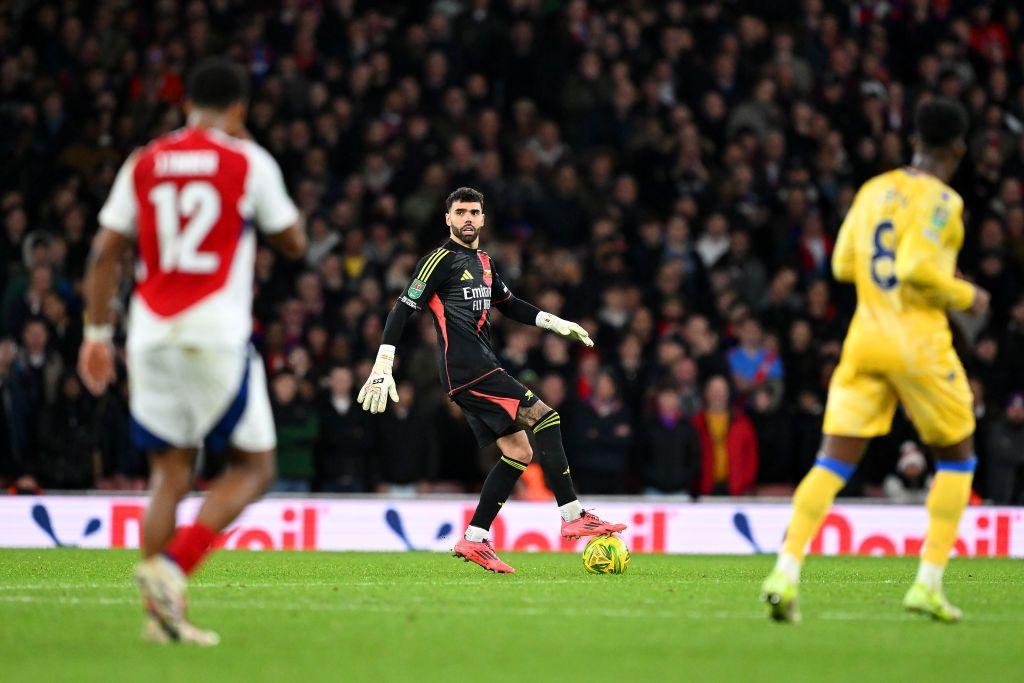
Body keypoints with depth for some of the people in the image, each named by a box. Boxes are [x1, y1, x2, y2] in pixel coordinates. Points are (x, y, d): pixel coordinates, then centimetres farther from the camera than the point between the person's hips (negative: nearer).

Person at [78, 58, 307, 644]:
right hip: (217, 332, -4)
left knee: (171, 474, 11)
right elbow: (294, 243, 9)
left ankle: (160, 613, 3)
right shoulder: (250, 162, 0)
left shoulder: (144, 164, 9)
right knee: (254, 467, 5)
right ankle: (172, 568, -15)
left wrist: (97, 333, 11)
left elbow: (105, 252, 7)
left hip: (152, 332, 4)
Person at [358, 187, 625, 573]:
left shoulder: (483, 262, 19)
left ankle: (475, 541, 4)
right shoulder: (442, 260, -7)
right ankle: (573, 518, -18)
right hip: (468, 370, -10)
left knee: (518, 452, 4)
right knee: (545, 416, -16)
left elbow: (508, 305, 34)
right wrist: (382, 368, -16)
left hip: (482, 371, 10)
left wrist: (556, 323, 23)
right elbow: (403, 310, -9)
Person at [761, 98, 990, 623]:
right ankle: (928, 583, 5)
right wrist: (966, 296, -5)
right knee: (957, 457, 13)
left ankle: (786, 573, -14)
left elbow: (843, 264, 14)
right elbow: (916, 268, -21)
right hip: (919, 343, -5)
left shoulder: (874, 190, 10)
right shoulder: (942, 201, -10)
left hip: (865, 339, 5)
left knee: (833, 462, 2)